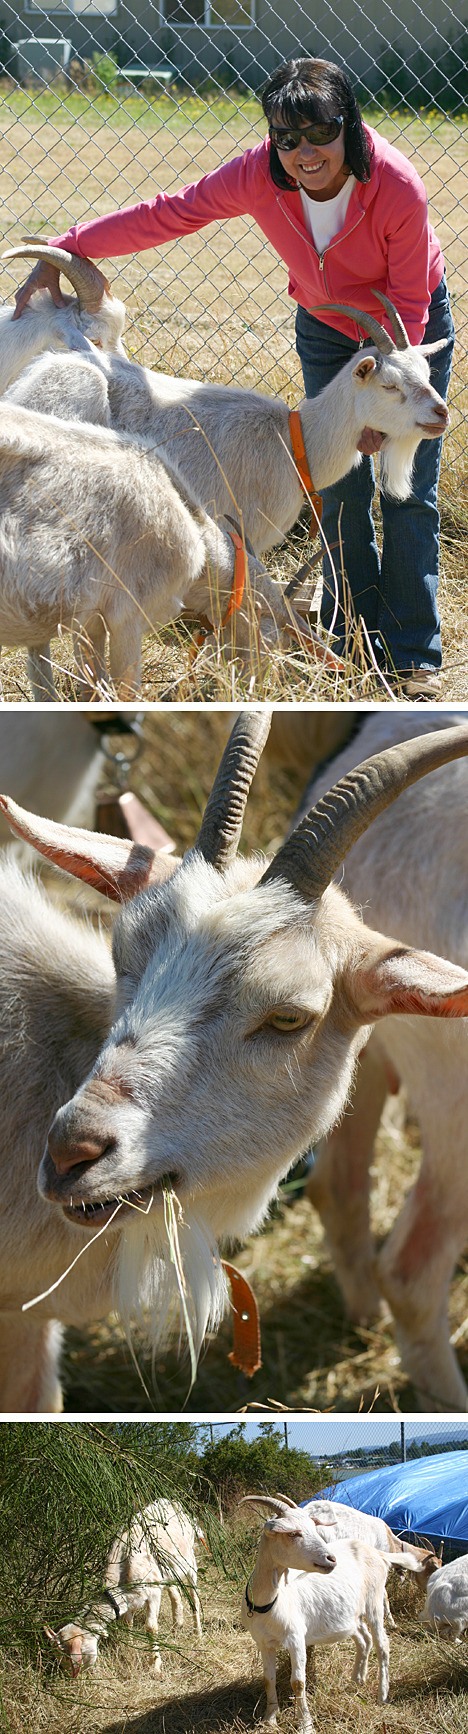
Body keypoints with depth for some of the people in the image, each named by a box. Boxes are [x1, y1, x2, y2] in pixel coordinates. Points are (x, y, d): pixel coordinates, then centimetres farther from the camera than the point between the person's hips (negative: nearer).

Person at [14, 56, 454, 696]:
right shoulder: (260, 176, -27)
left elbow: (409, 302, -23)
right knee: (341, 489, 3)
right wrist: (65, 250, -21)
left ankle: (415, 655, 4)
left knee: (409, 494, -3)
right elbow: (167, 214, -20)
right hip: (327, 327, 3)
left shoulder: (397, 187, -35)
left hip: (412, 329, -3)